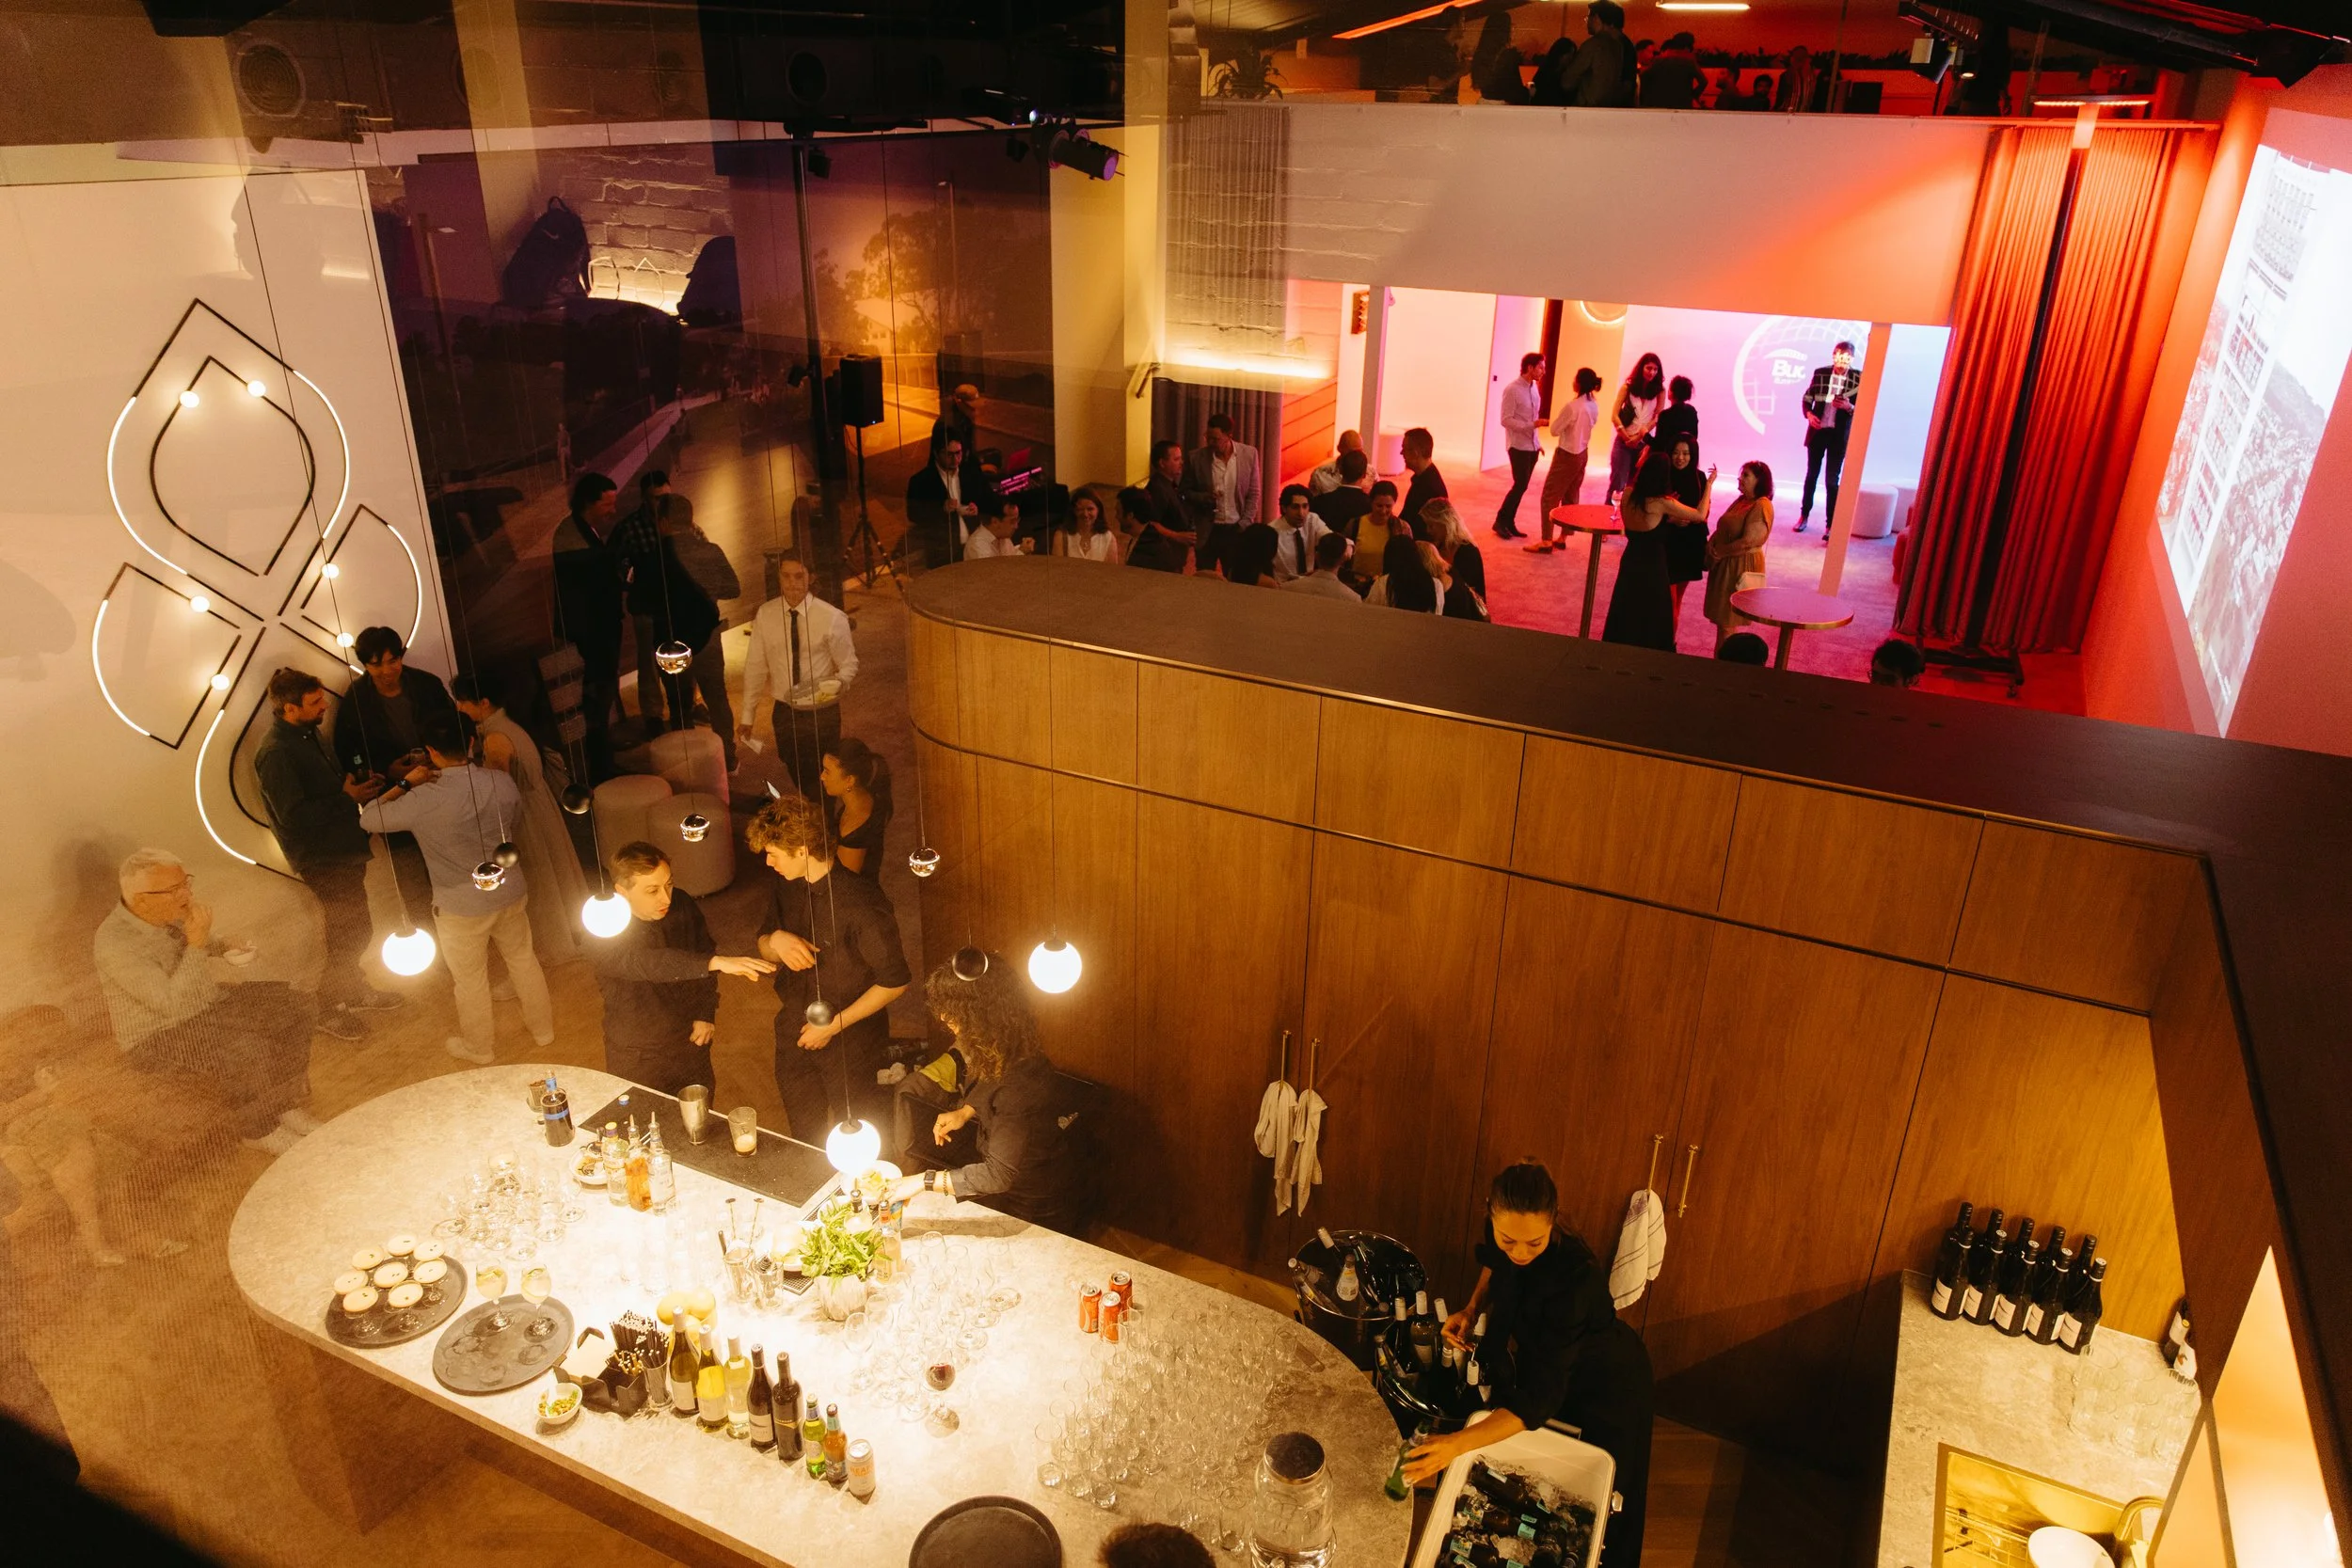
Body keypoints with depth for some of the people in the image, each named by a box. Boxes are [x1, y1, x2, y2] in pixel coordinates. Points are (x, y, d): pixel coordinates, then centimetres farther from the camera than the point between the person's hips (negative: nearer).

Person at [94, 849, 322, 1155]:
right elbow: (172, 1003, -30)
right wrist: (196, 944, -33)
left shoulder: (177, 910, -3)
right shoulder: (113, 944, -26)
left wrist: (219, 962, -5)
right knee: (248, 1050, -29)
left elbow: (210, 953, 18)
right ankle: (257, 1130, -5)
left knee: (295, 1008, -6)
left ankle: (284, 1104, 3)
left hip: (208, 1004, 8)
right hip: (160, 1037, -8)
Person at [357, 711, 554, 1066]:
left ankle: (479, 1047, 40)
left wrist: (404, 784, -3)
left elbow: (369, 819, -10)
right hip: (510, 893, 4)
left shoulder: (422, 801, -25)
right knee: (523, 959, 25)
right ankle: (542, 1028, 43)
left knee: (470, 980, 19)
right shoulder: (500, 782, -15)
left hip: (461, 907, -3)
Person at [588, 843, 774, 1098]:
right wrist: (717, 962, -54)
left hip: (691, 1044, 4)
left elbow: (703, 953, 6)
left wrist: (706, 1013, -4)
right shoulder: (604, 935, -25)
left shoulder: (682, 905, -9)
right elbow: (648, 963, -43)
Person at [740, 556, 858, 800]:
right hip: (784, 713, 3)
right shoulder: (765, 615, -4)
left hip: (822, 713, -3)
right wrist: (747, 716, 4)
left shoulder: (832, 618, -14)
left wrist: (839, 684, -28)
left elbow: (848, 665, -5)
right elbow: (755, 666, 2)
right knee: (798, 779, 17)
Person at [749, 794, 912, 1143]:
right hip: (794, 1036, 6)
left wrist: (834, 1025, -19)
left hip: (851, 1045, -6)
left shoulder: (861, 900, -26)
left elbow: (894, 981, -20)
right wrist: (776, 941, -14)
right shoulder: (786, 887, -4)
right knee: (805, 1141, 24)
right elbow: (764, 945, 10)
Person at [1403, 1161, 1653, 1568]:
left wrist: (1457, 1444, -54)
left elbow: (1540, 1396, -45)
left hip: (1604, 1385, -5)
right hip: (1538, 1356, 5)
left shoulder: (1576, 1275, -44)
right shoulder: (1500, 1232, -26)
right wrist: (1473, 1309, -14)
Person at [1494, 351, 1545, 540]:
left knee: (1521, 487, 8)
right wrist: (1531, 425, -24)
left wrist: (1537, 442, 14)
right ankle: (1500, 521, 5)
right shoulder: (1512, 390, -13)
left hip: (1531, 446, 7)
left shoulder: (1535, 388, 9)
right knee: (1520, 486, -8)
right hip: (1518, 446, -7)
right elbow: (1506, 420, -16)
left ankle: (1509, 522, 16)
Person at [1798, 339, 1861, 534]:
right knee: (1811, 475, 16)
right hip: (1817, 431, 3)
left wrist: (1849, 407, -24)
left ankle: (1831, 525, 4)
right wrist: (1809, 414, -9)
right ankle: (1804, 515, 30)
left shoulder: (1858, 378, -9)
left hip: (1839, 435, -3)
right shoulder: (1820, 372, -2)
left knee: (1832, 480, -1)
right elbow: (1807, 398, 8)